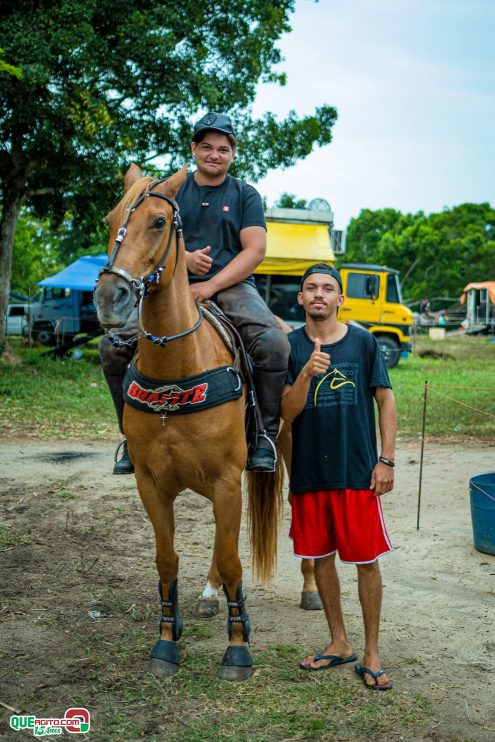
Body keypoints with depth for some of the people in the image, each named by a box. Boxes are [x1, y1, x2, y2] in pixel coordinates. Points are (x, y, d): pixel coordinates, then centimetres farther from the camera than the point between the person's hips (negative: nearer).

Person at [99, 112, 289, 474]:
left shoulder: (246, 195, 10)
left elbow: (255, 250, -2)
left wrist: (211, 285, -14)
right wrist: (183, 257, -12)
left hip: (233, 286, -2)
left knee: (274, 344, -32)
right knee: (113, 346, -17)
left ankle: (266, 433, -14)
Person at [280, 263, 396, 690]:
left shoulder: (363, 342, -2)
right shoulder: (290, 347, 0)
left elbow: (386, 401, 2)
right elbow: (287, 413, -7)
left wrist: (386, 460, -4)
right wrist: (307, 374, -25)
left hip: (358, 472, -2)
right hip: (309, 473, 2)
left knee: (367, 559, 3)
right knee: (321, 557, 12)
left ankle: (371, 653, 18)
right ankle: (339, 643, 30)